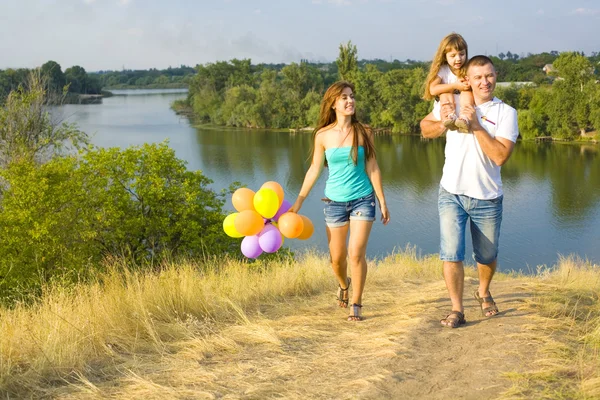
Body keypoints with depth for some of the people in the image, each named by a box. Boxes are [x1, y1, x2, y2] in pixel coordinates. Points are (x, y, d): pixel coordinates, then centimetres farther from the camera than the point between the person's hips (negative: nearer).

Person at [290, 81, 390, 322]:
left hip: (363, 199, -1)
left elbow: (372, 169, 1)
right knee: (337, 258, 8)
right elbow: (314, 170, 4)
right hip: (335, 201, 1)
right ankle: (343, 284, 42)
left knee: (357, 254, -11)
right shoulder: (323, 135, -2)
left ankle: (356, 304, 5)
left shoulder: (363, 132, -3)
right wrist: (298, 203, 5)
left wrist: (382, 202, 0)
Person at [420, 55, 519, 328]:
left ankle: (483, 293, 44)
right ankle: (457, 310, 2)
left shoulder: (505, 112, -6)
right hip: (451, 194, 0)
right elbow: (425, 129, 11)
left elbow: (501, 155, -17)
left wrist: (476, 126, -23)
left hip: (487, 198, 0)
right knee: (451, 254, -9)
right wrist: (442, 123, -10)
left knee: (487, 256, 16)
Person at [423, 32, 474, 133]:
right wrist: (455, 85, -28)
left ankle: (464, 119, -50)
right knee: (445, 95, -28)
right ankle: (450, 117, -51)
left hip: (465, 104, 0)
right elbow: (433, 90, -21)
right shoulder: (442, 70, -7)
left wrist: (470, 85, -27)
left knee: (468, 93, -28)